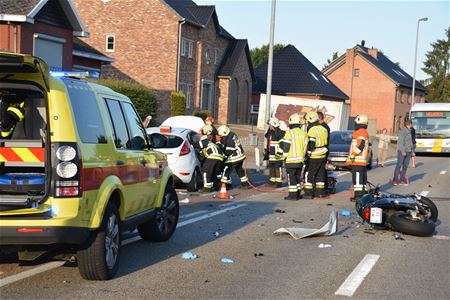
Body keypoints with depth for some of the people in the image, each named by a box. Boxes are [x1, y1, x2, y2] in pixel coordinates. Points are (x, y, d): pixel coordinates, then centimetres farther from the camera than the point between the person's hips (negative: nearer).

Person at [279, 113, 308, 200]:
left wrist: (284, 154, 5)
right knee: (298, 177, 15)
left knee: (291, 177, -1)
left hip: (291, 160, -6)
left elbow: (285, 146, -12)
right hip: (300, 159, 6)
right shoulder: (304, 133, 6)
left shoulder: (289, 133, -13)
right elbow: (305, 146, 10)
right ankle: (298, 194, 18)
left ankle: (292, 195, -3)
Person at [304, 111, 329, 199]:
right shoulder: (323, 129, 9)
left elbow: (311, 145, -19)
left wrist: (308, 154, -8)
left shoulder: (312, 130, -17)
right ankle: (320, 192, 19)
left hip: (314, 157, -8)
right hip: (323, 156, 8)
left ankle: (308, 193, -4)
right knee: (320, 174, 15)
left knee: (309, 175, -2)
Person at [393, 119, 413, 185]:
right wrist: (403, 151, -21)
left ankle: (402, 180, 8)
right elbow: (401, 141, -17)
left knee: (405, 166, 5)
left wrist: (412, 151, 21)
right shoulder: (403, 131, -11)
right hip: (402, 151, -8)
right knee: (399, 166, -6)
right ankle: (395, 180, -2)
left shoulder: (409, 131, 16)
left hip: (408, 152, 8)